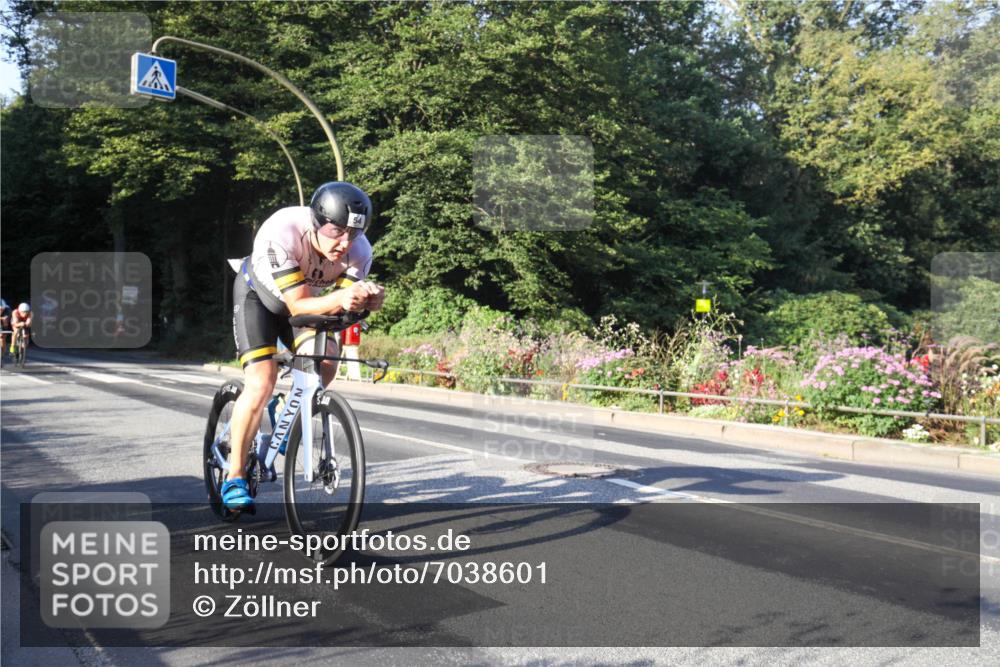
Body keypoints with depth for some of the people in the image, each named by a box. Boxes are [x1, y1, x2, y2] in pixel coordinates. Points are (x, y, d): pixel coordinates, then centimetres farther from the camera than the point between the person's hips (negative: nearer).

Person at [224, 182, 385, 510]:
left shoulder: (359, 250, -28)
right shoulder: (280, 234, -40)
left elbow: (351, 301, -27)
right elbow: (297, 305, -40)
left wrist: (367, 300, -50)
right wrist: (339, 299, -59)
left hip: (305, 296, 4)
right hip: (258, 295, -4)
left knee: (326, 359, -22)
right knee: (261, 384, -19)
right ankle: (235, 477, -3)